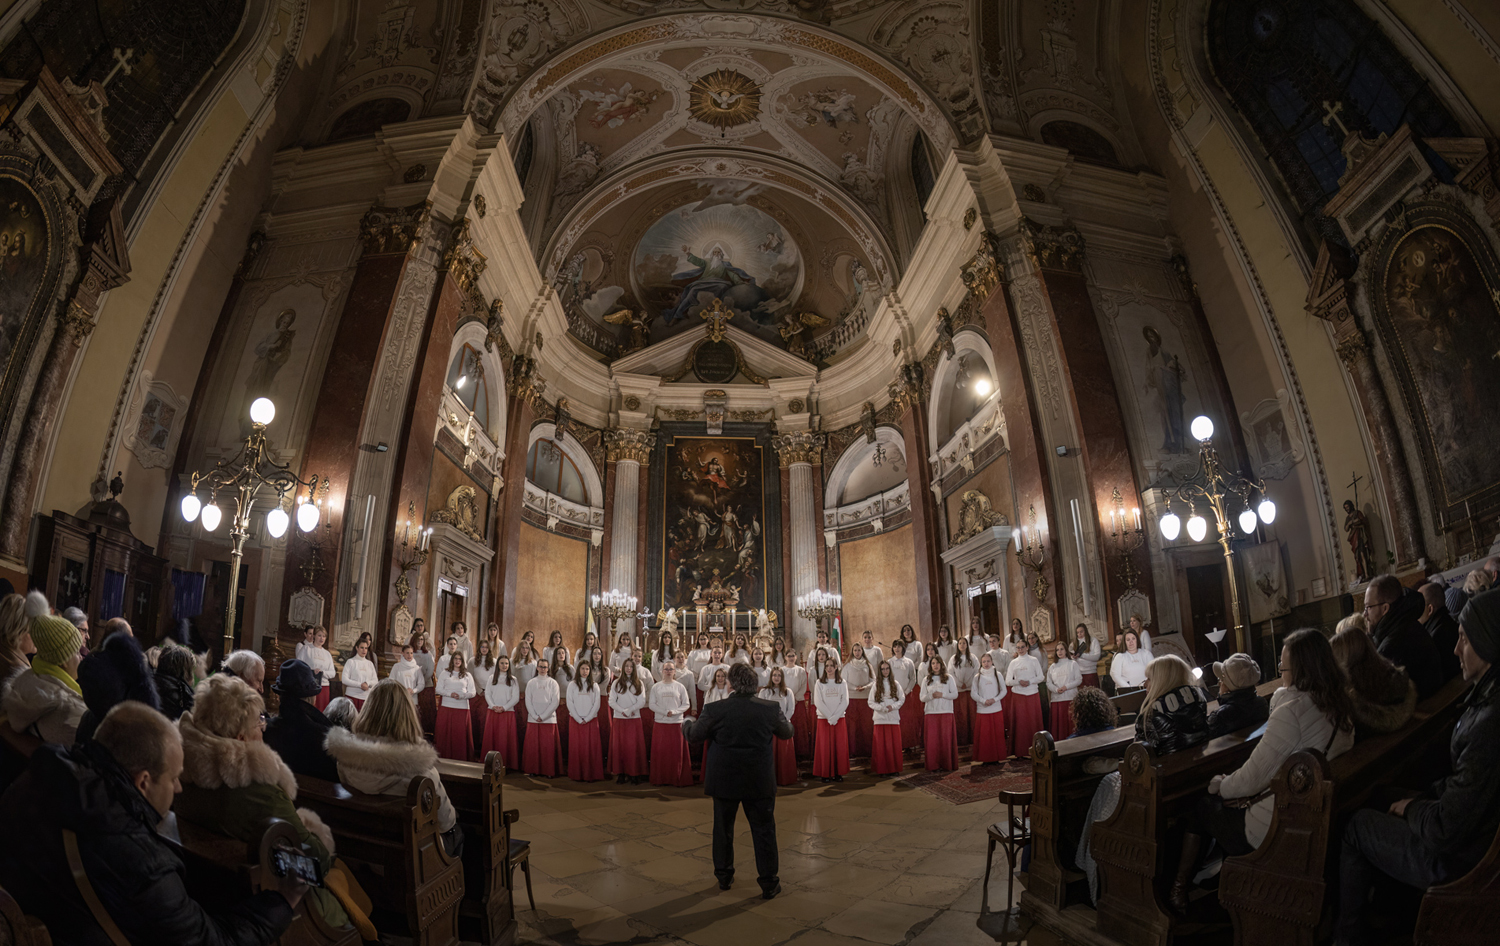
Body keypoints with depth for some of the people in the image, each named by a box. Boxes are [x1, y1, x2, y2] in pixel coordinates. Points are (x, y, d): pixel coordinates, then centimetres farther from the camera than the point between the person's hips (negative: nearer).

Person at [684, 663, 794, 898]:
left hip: (724, 780, 0)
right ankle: (769, 883, 20)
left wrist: (688, 723, 21)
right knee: (764, 830, 13)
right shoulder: (771, 709, -12)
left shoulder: (714, 709, -15)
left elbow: (694, 735, -2)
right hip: (760, 782, 0)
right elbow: (787, 733, 5)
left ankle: (724, 877, 33)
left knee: (723, 828, 20)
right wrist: (782, 719, 28)